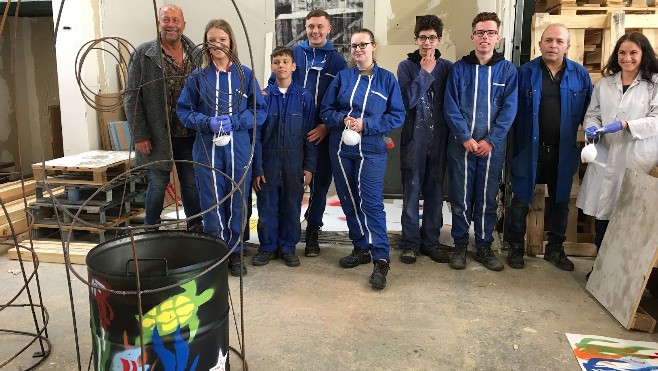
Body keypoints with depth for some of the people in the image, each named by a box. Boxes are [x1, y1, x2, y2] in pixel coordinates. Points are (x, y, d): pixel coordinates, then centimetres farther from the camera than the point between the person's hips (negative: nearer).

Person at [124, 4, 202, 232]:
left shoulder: (196, 53, 3)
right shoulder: (143, 54, -4)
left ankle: (196, 228, 28)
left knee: (192, 184, 12)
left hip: (190, 135, 3)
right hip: (157, 136, -2)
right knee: (158, 185, 7)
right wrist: (139, 136, -9)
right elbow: (131, 97, -5)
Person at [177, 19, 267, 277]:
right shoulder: (197, 76, 2)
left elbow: (260, 110, 1)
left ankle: (235, 253, 23)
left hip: (238, 149, 0)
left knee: (236, 201, 7)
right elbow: (183, 110, 3)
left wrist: (234, 121, -14)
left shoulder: (245, 75, 2)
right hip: (207, 149, 0)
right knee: (212, 202, 4)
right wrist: (207, 122, -14)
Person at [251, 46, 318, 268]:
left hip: (294, 164, 0)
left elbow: (311, 134, 1)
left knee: (291, 208, 10)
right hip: (268, 164, 0)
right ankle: (268, 247, 25)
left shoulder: (304, 97, -1)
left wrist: (309, 167, -3)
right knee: (267, 208, 8)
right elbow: (256, 134, -1)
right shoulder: (263, 96, -2)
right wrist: (256, 168, -5)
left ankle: (288, 247, 26)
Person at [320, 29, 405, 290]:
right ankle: (361, 248, 25)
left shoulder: (387, 79, 2)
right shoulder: (342, 77, 9)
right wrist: (343, 119, -14)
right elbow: (326, 110, 7)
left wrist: (365, 124, -14)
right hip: (341, 148, 4)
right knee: (349, 201, 10)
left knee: (371, 203, -10)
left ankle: (381, 260, -5)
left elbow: (397, 116, -2)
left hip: (371, 150, -4)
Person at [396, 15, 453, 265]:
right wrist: (425, 73, -11)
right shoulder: (406, 66, 2)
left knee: (435, 190, 8)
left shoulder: (447, 67, 7)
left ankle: (430, 241, 19)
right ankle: (410, 242, 13)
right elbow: (407, 100, -10)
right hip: (414, 136, -2)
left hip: (440, 137, 2)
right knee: (412, 190, 2)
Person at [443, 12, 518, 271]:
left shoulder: (508, 70, 5)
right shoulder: (458, 69, 3)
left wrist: (490, 140, -11)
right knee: (460, 198, 5)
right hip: (461, 144, -1)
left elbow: (509, 109, -1)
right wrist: (466, 138, -13)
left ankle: (484, 247, 21)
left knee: (487, 198, 8)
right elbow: (451, 107, -3)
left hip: (492, 146, 1)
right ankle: (460, 245, 19)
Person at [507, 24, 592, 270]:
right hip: (530, 148, -2)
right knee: (521, 200, 6)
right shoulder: (525, 73, -4)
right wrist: (515, 146, -10)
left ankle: (555, 249, 30)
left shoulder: (580, 74, 2)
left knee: (560, 201, 14)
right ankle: (515, 248, 22)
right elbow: (514, 111, -6)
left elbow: (588, 112, 6)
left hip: (564, 151, 3)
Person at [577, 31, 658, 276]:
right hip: (606, 160, 3)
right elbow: (592, 114, 13)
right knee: (602, 215, 8)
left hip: (638, 163, -3)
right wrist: (591, 129, -9)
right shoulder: (604, 84, 13)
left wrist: (625, 125, -20)